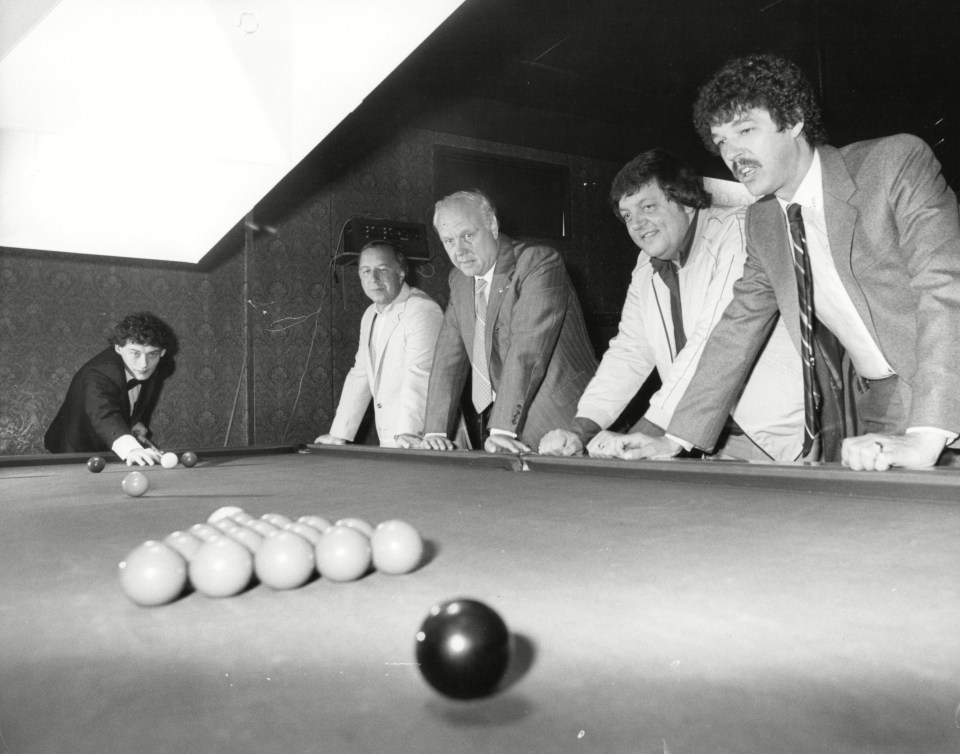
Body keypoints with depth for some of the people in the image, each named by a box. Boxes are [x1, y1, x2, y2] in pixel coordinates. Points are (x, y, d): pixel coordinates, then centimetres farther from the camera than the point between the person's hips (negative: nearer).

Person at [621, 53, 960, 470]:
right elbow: (739, 326, 7)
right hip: (872, 411, 5)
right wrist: (677, 439, 0)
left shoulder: (896, 162, -12)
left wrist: (924, 437, -33)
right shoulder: (762, 222, 5)